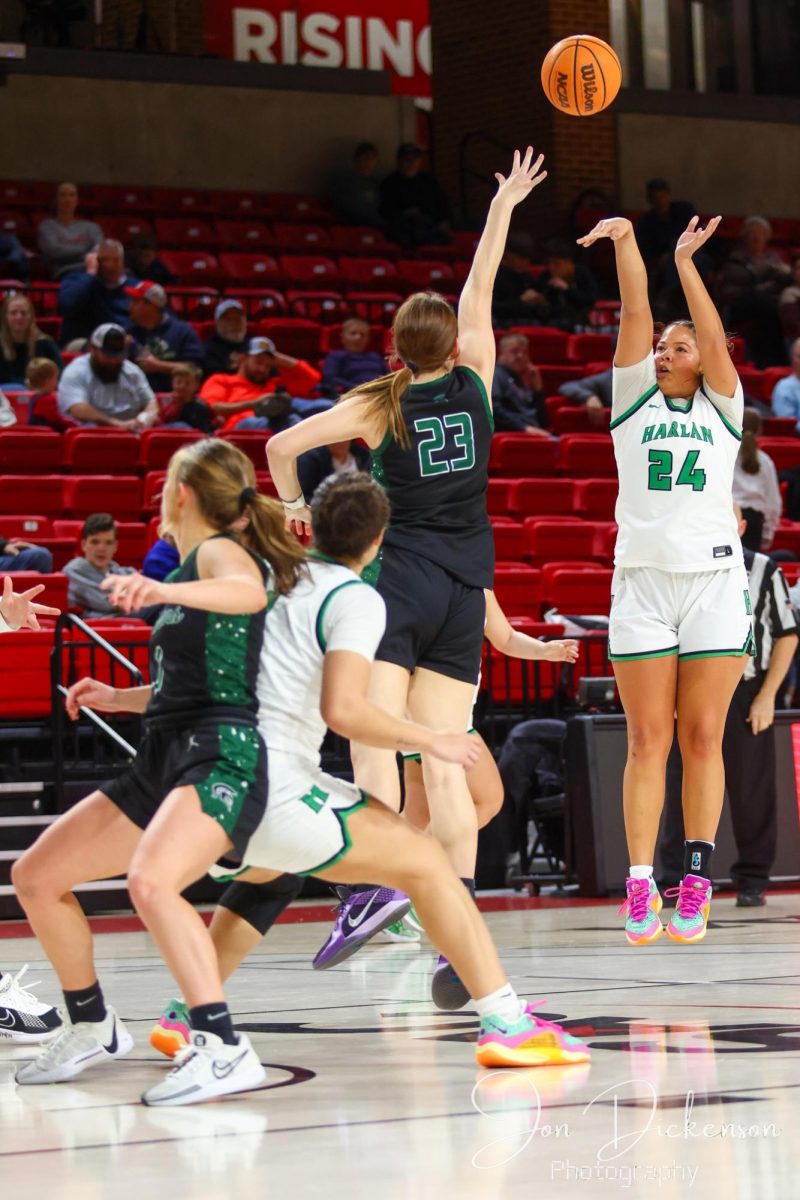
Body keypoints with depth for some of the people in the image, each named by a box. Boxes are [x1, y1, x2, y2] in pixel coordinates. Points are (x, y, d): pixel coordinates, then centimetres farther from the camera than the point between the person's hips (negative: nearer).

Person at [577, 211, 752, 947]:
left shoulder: (722, 408, 11)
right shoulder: (634, 399, 13)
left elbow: (716, 339, -5)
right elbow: (637, 314, 2)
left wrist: (686, 263, -11)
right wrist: (625, 242, -8)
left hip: (715, 581, -1)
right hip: (643, 580, 1)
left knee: (703, 739, -2)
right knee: (647, 741, -3)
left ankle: (696, 883, -2)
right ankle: (640, 887, -6)